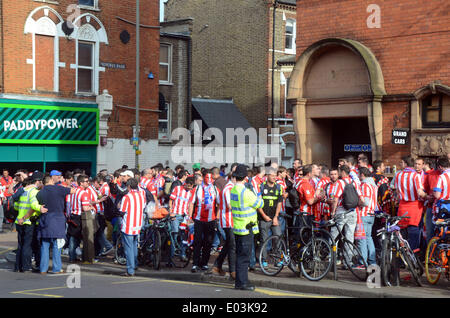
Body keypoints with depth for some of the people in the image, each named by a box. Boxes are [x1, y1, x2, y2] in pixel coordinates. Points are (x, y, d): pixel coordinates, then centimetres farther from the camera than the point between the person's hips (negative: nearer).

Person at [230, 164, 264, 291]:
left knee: (240, 256, 15)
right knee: (244, 256, -4)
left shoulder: (233, 190, 7)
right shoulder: (245, 192, -20)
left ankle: (239, 282, 20)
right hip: (246, 228, -9)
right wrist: (259, 197, 11)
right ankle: (242, 282, -1)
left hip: (238, 228, 9)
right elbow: (260, 204, -9)